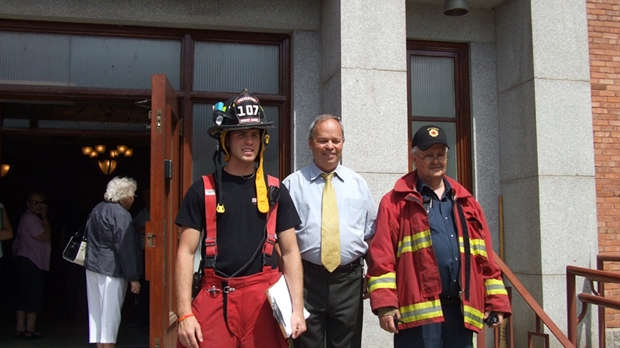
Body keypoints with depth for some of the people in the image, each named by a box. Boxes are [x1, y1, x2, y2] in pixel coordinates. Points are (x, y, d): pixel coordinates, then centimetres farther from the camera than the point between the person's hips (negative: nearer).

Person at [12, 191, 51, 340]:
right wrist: (44, 217, -11)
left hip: (26, 261, 11)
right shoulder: (29, 219, -13)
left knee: (24, 295, 11)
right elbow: (45, 236, -18)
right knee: (34, 295, -7)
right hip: (31, 262, -11)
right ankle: (30, 329, -4)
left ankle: (20, 328, 15)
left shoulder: (31, 218, 20)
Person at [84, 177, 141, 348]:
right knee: (110, 314, -3)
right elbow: (126, 249, -18)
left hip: (93, 266, 9)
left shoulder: (97, 210, 12)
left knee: (97, 312, 12)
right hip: (111, 271, -8)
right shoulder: (120, 214, -15)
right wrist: (133, 278, -15)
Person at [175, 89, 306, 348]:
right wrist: (184, 314, -8)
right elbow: (186, 252, 0)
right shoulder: (203, 190, 2)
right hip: (216, 299, -1)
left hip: (265, 299, 2)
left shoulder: (275, 191, 7)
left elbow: (290, 252, 7)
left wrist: (297, 309, -1)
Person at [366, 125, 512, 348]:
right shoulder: (396, 202, 2)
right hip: (418, 311, -4)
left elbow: (486, 258, 16)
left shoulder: (466, 203, 17)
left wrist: (496, 302, 10)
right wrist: (385, 304, -14)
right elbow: (382, 256, -6)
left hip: (462, 311, 5)